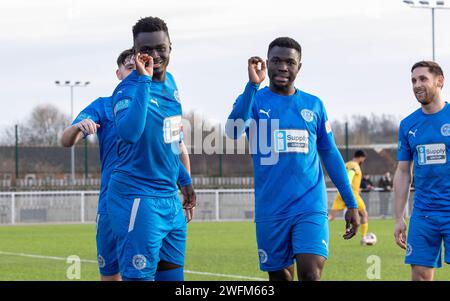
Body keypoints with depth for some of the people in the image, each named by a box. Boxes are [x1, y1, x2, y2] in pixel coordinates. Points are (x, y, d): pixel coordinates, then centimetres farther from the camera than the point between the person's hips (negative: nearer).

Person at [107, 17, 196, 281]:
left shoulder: (170, 83, 10)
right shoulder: (128, 90, -15)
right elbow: (130, 132, -37)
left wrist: (184, 179, 24)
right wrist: (144, 80, -33)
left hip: (170, 198, 8)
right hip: (139, 198, -8)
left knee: (172, 274, 12)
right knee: (140, 275, -9)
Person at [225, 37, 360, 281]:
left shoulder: (313, 105, 9)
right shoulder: (254, 100, 2)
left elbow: (330, 156, 14)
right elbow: (234, 131, -19)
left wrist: (351, 204, 11)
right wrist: (252, 85, -26)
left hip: (310, 206, 0)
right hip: (271, 211, 0)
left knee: (310, 274, -16)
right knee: (280, 277, 7)